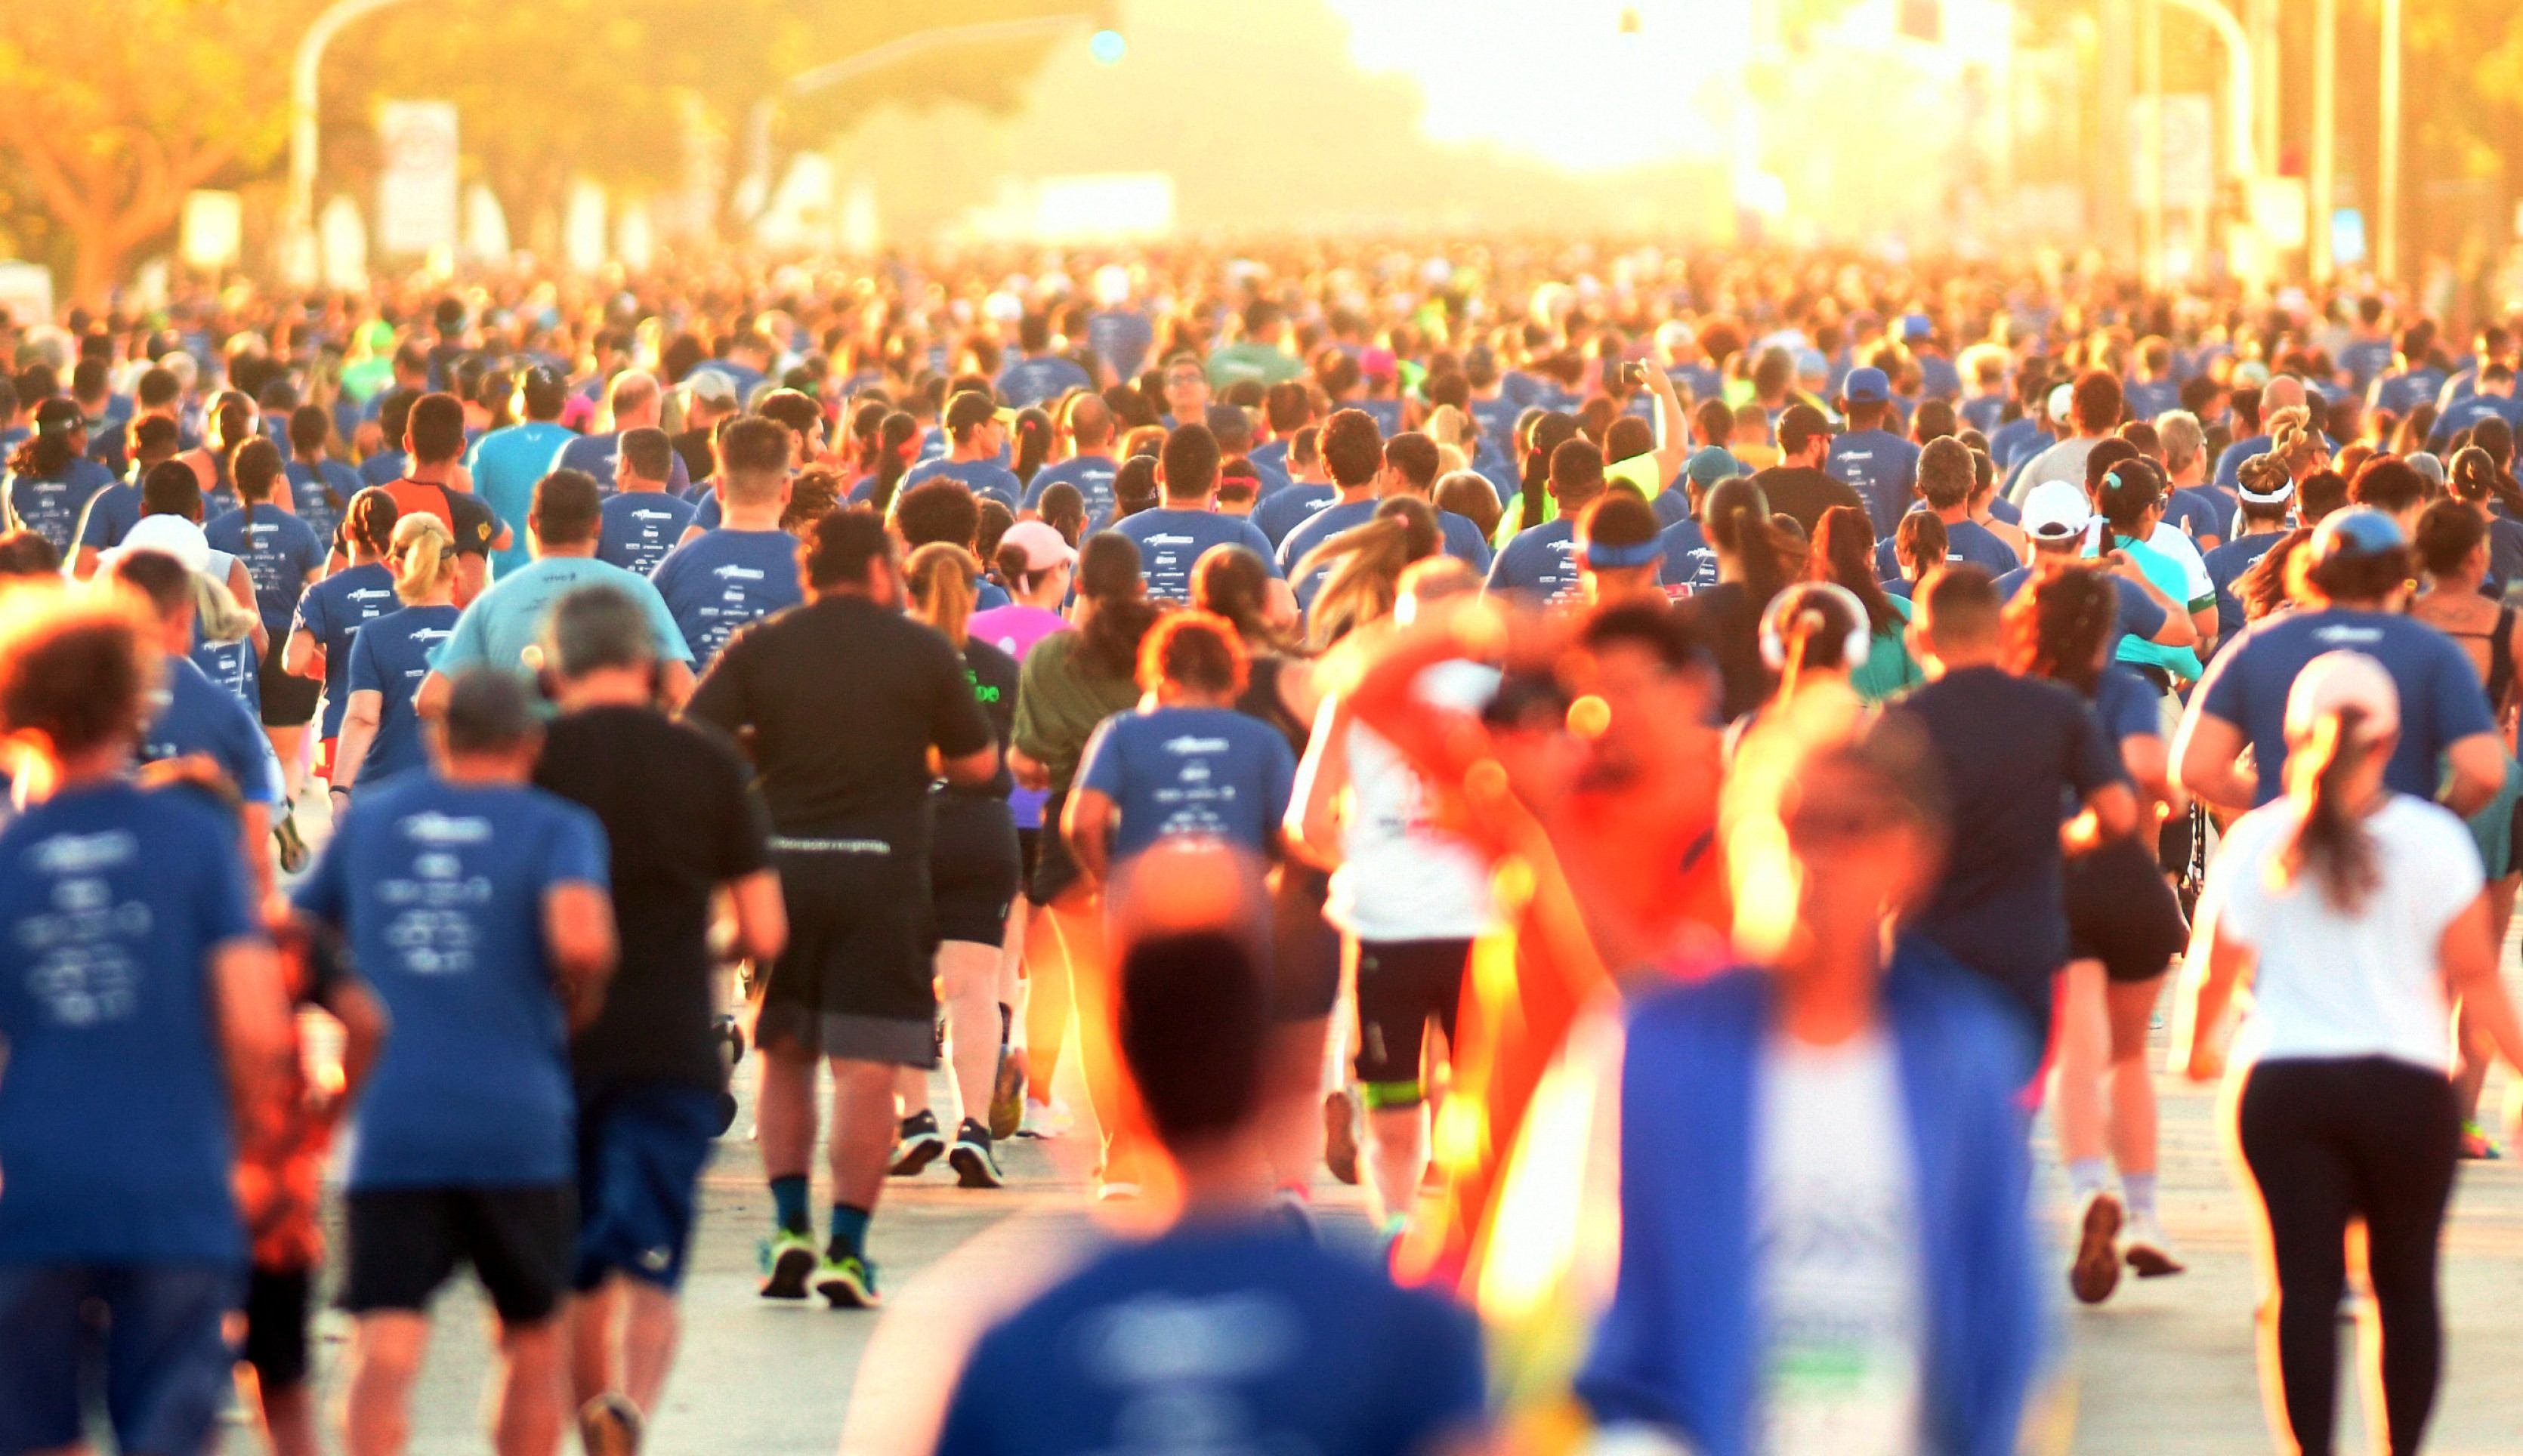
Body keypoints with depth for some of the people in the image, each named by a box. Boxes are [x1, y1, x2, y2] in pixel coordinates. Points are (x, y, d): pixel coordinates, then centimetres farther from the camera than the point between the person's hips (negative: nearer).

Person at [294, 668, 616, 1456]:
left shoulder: (366, 820, 13)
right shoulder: (557, 828, 2)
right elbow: (581, 940, -17)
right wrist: (574, 1010, 4)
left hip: (390, 1127, 1)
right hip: (518, 1123, -1)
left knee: (384, 1353, -8)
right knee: (533, 1345, 17)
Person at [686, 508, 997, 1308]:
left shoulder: (759, 648, 2)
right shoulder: (921, 650, 0)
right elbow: (978, 765, 6)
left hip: (781, 862, 2)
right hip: (883, 869, -2)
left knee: (784, 1052, 17)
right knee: (866, 1066, -1)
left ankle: (788, 1226, 9)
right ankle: (847, 1248, -5)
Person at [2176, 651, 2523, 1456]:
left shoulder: (2256, 841, 1)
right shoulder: (2433, 839, -2)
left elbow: (2213, 974, 6)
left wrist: (2196, 1049, 25)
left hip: (2280, 1087, 0)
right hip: (2405, 1086, 0)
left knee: (2301, 1286, -1)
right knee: (2406, 1284, 12)